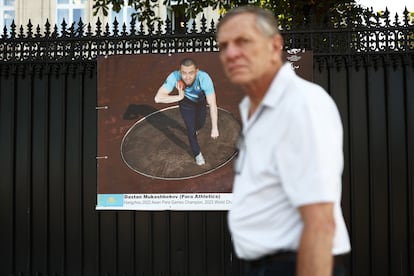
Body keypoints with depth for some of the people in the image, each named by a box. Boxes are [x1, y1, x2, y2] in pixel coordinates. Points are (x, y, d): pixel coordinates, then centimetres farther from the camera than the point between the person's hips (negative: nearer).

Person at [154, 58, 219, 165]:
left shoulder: (204, 78, -45)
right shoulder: (174, 77, -42)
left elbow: (212, 105, -40)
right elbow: (158, 98, -43)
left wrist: (214, 128, -40)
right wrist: (179, 97, -52)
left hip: (200, 101, 1)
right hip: (186, 102, -1)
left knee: (200, 124, 23)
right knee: (191, 129, 0)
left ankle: (194, 129, 61)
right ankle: (197, 153, 28)